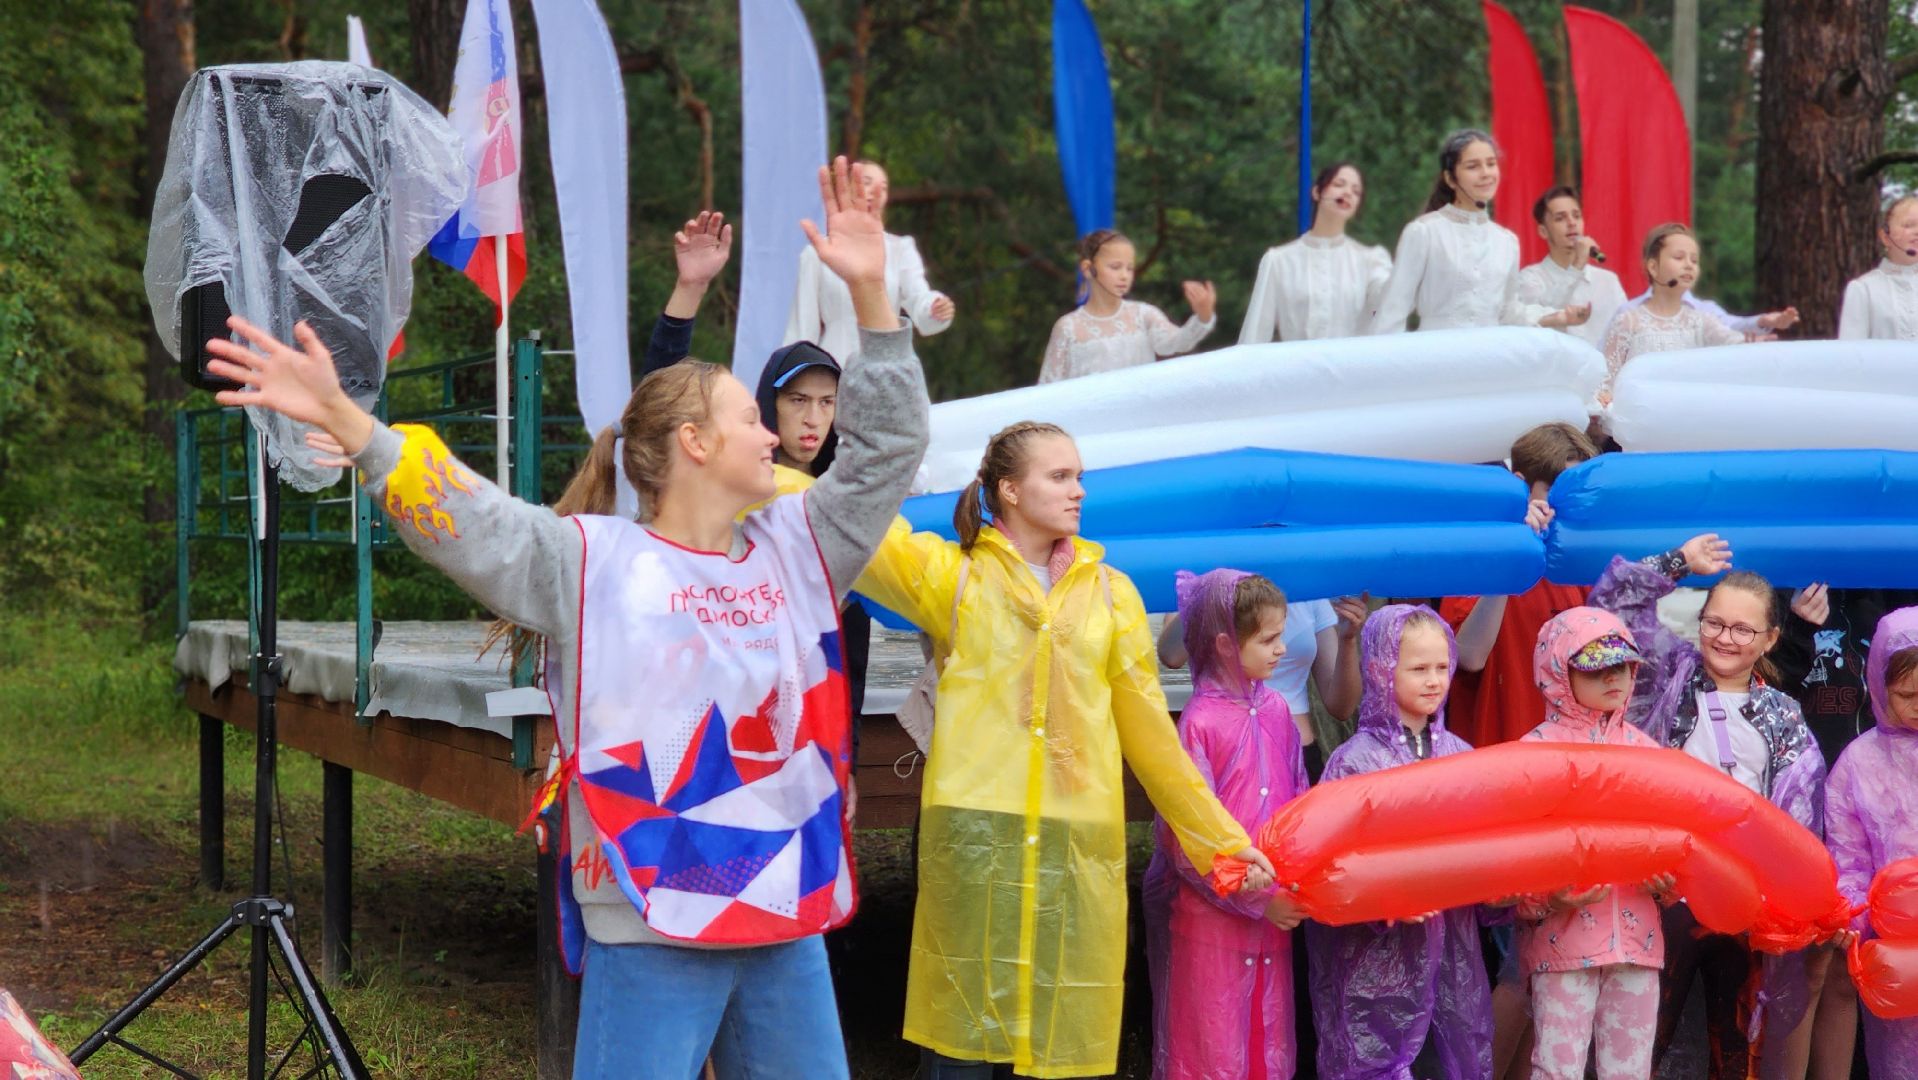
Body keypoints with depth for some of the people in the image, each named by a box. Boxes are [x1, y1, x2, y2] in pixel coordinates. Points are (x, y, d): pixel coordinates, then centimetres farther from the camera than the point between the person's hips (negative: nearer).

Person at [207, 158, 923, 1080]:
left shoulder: (796, 549, 11)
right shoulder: (591, 561, -3)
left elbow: (888, 447, 12)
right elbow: (464, 515, -12)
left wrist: (870, 294, 3)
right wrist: (341, 420, -25)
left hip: (788, 919, 5)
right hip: (652, 928, -5)